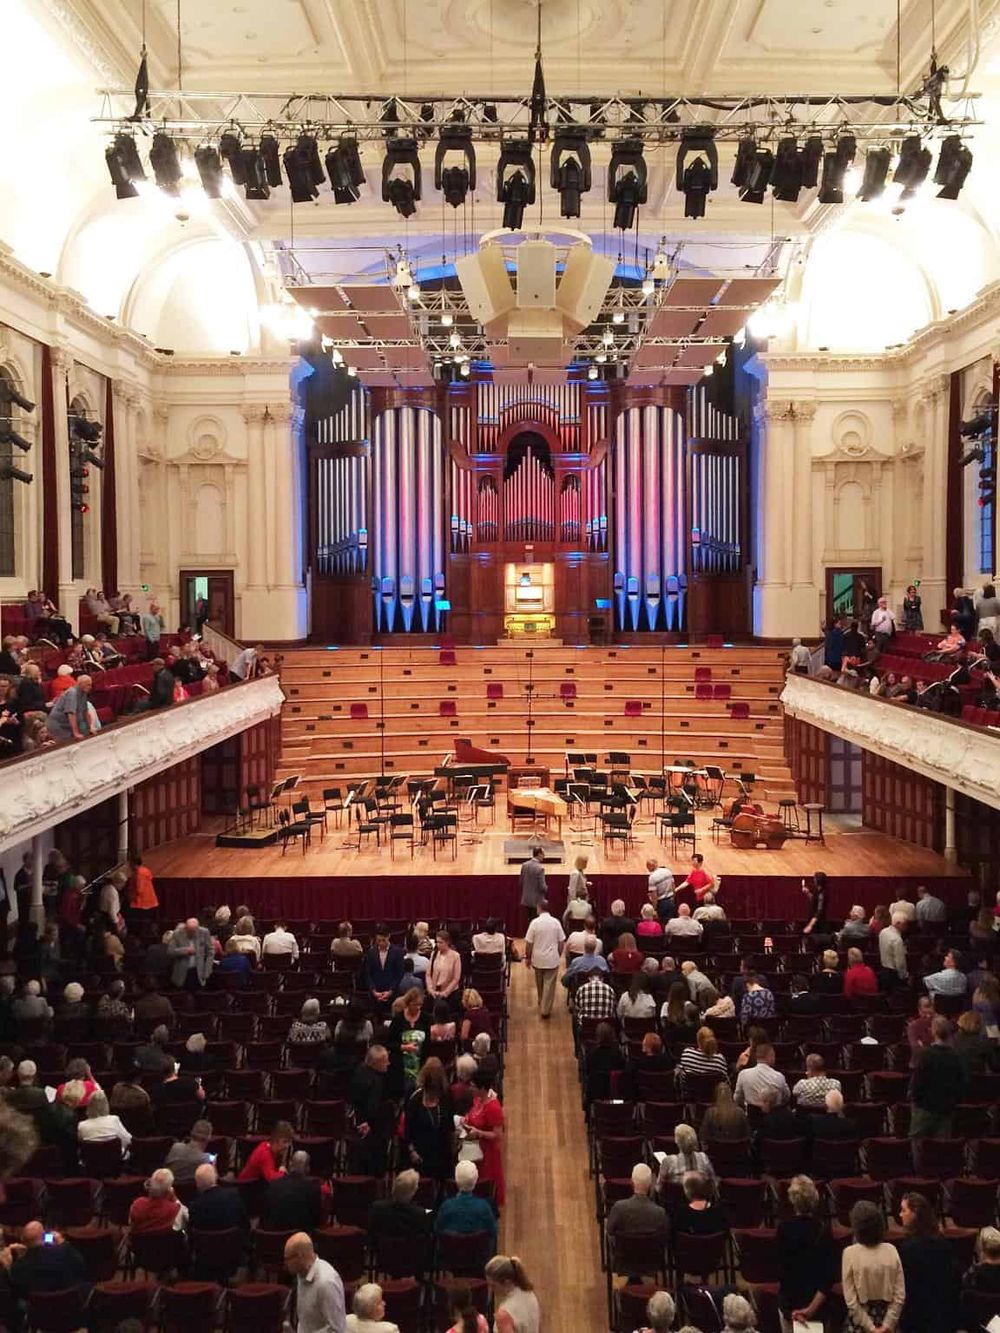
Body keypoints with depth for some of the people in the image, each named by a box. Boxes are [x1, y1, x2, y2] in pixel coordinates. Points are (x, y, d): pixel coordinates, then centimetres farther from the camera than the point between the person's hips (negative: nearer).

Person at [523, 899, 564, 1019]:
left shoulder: (535, 922, -11)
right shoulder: (556, 922, -6)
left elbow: (529, 943, -9)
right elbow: (561, 942, 0)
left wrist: (527, 957, 4)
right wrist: (558, 954, 15)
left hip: (538, 959, 0)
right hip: (552, 959, 0)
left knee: (540, 985, 19)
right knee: (549, 985, 4)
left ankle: (541, 1005, 37)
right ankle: (546, 1009, 3)